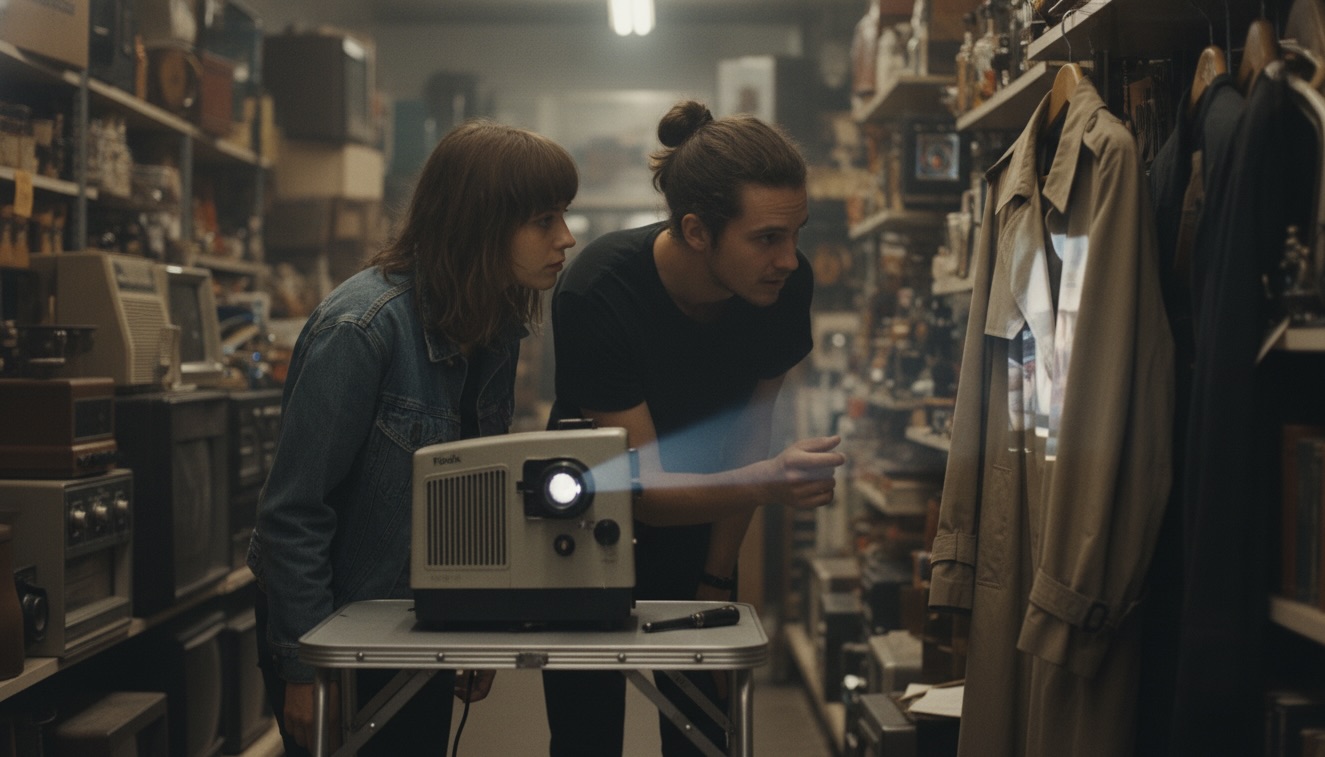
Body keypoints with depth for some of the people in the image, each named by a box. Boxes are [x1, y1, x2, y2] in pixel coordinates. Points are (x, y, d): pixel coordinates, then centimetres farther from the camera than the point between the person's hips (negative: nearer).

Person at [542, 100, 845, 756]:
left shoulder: (786, 285, -20)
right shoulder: (597, 294, -32)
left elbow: (748, 434, -5)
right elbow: (644, 489, -32)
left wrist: (715, 579, -2)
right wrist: (766, 482, -49)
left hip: (698, 523, 3)